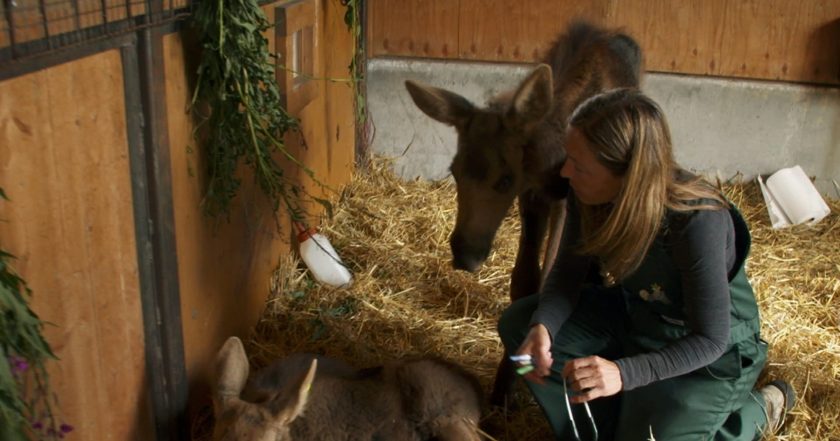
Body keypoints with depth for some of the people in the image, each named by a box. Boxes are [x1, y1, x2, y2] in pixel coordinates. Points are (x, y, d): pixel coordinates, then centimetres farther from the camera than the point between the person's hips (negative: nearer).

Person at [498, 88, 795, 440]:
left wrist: (624, 373, -42)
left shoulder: (698, 222, -36)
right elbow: (568, 272, -7)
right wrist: (542, 326, -29)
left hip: (708, 354, -5)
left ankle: (755, 411, 9)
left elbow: (710, 339, -28)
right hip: (634, 316, 6)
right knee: (519, 324, -9)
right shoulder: (588, 195, -19)